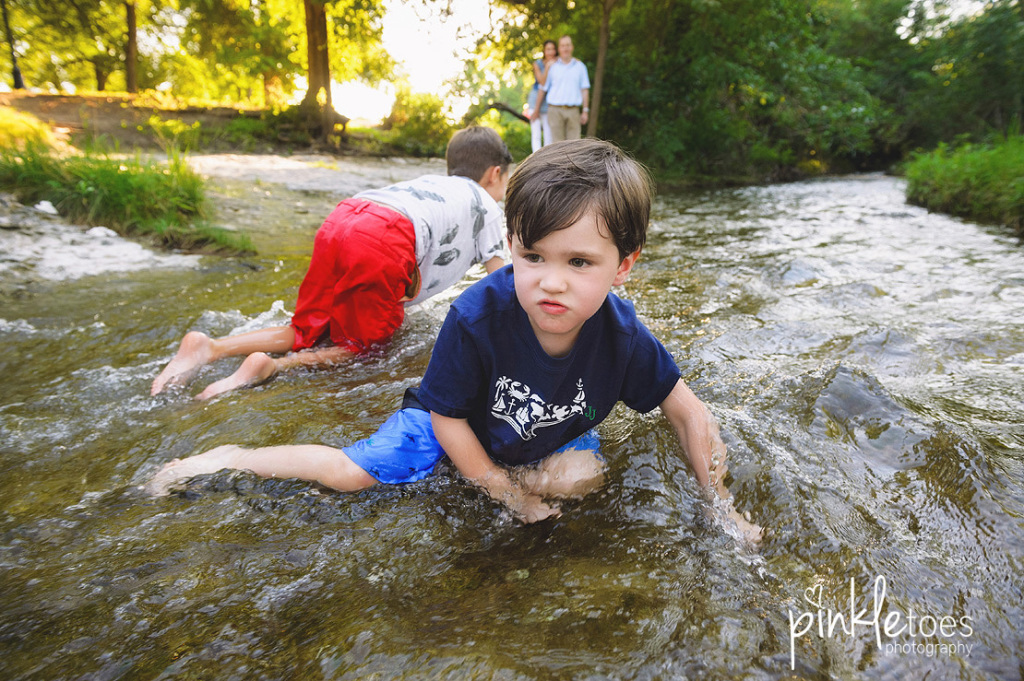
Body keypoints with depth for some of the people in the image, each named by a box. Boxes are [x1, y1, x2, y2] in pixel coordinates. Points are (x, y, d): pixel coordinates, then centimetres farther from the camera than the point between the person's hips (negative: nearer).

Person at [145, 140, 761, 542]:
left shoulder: (621, 335, -28)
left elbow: (690, 412, -13)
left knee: (586, 477, -25)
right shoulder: (478, 316, -36)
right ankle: (231, 458, 16)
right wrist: (505, 492, -18)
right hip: (457, 425, -2)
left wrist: (721, 506, -11)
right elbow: (447, 416, -22)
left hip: (554, 437, 3)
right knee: (349, 474, -9)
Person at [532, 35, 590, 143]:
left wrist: (585, 111, 4)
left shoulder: (580, 66, 12)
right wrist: (536, 111, 14)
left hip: (573, 111, 1)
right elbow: (542, 90, 12)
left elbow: (585, 90, 11)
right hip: (555, 110, -1)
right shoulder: (552, 67, 8)